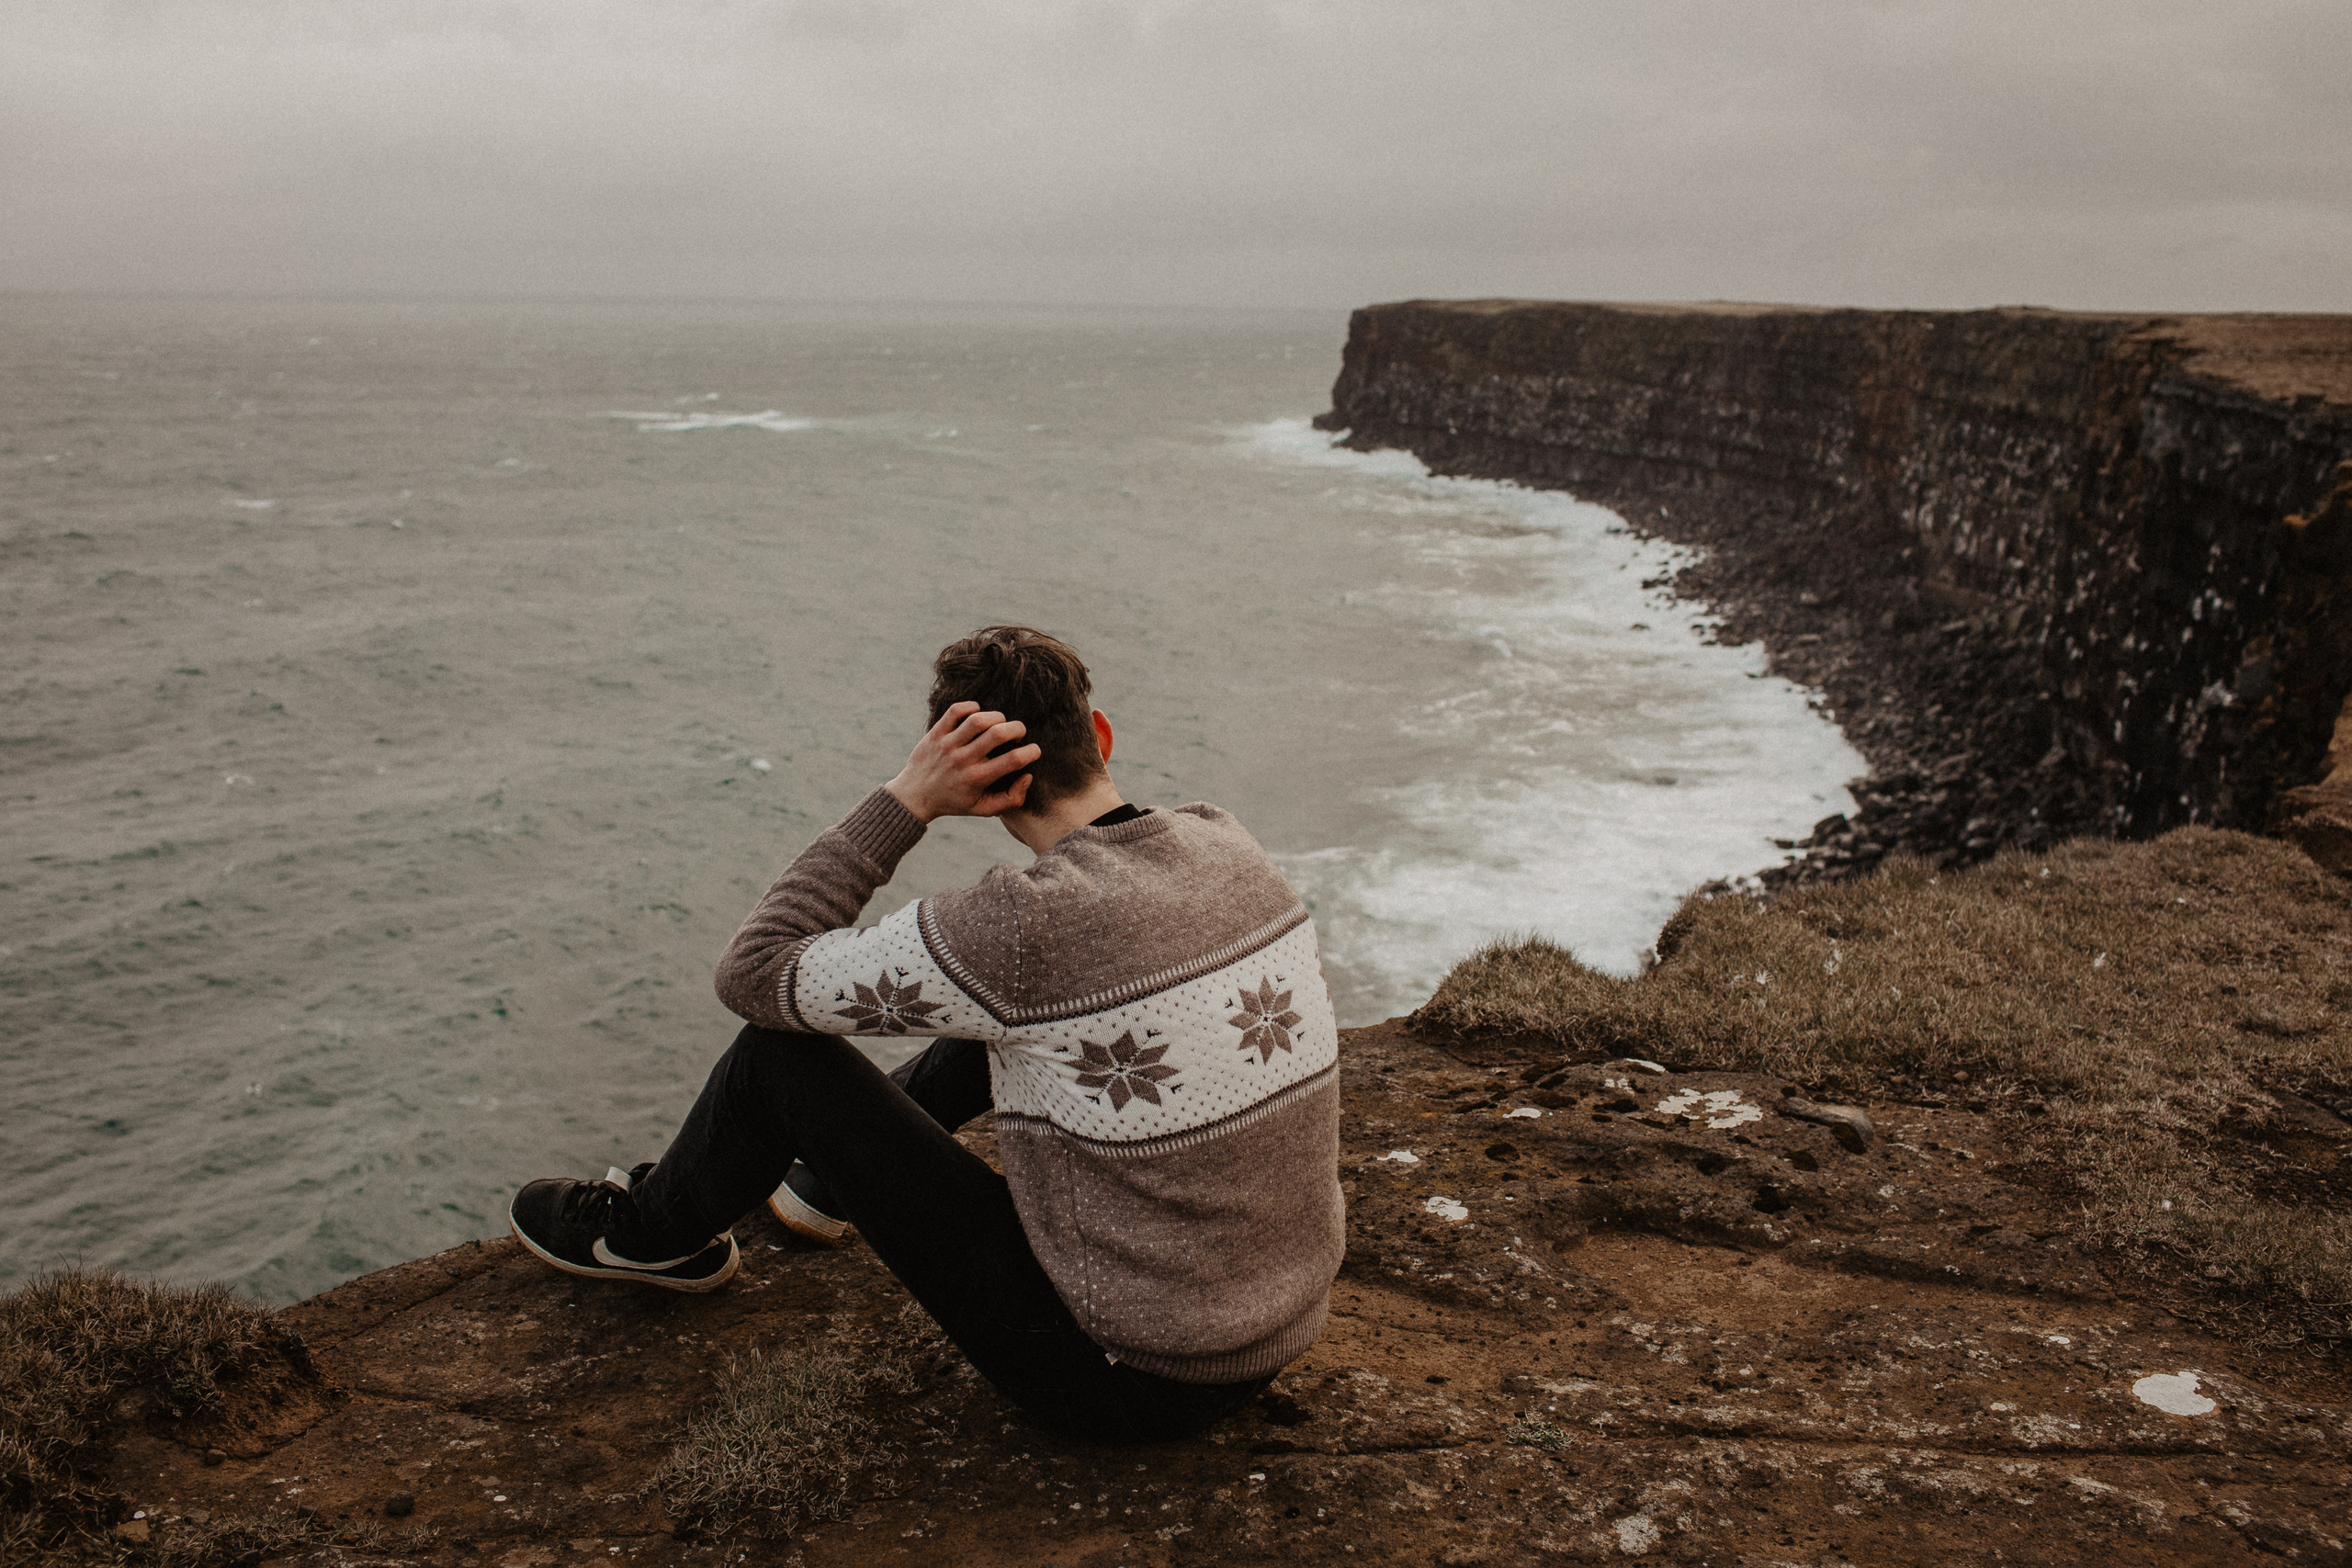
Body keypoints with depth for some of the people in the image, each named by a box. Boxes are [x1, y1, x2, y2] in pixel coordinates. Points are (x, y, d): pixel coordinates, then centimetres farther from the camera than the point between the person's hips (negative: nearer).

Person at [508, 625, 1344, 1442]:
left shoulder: (1017, 929, -26)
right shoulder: (1227, 845, -4)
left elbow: (755, 974, -13)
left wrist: (905, 800, -15)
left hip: (1121, 1378, -7)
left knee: (781, 1049, 0)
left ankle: (655, 1233, 31)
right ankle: (833, 1177, 47)